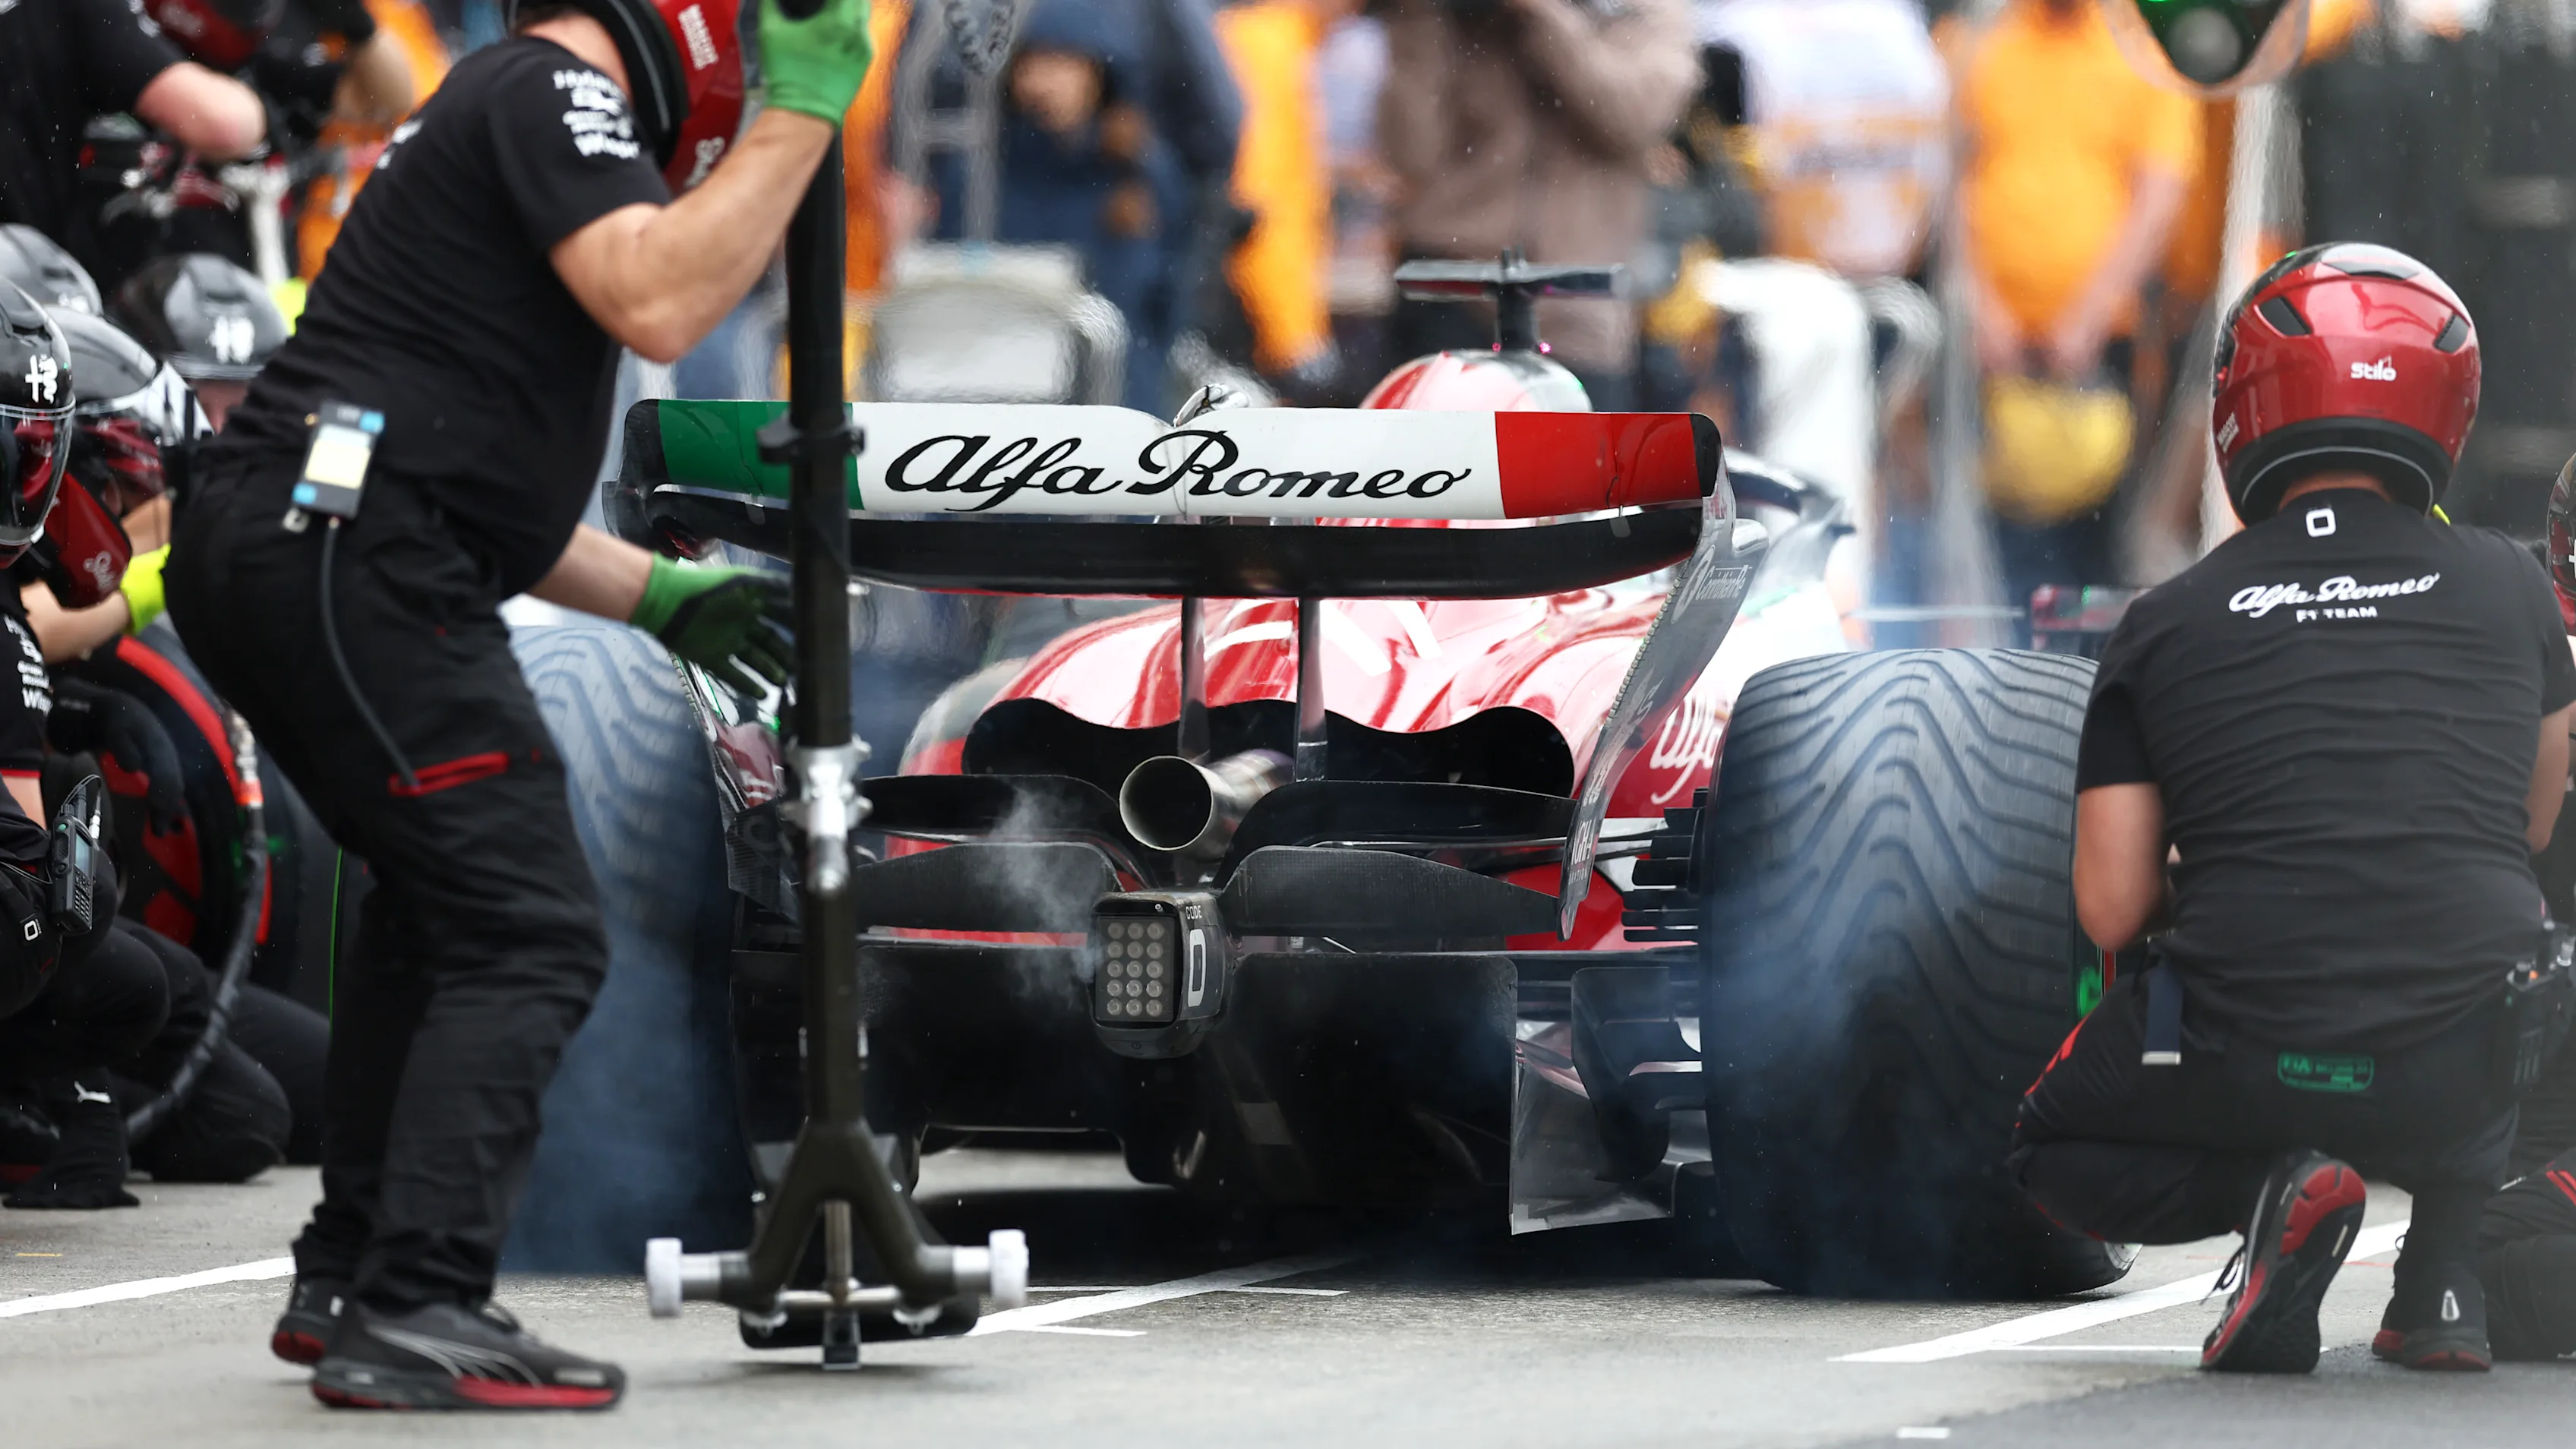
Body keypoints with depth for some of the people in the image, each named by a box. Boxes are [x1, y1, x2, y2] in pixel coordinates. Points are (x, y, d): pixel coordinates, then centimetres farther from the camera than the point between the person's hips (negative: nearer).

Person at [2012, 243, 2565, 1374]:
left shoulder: (2166, 623, 6)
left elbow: (2110, 912, 4)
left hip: (2243, 1059, -2)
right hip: (2467, 1061, 2)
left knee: (2058, 1153, 29)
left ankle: (2271, 1187, -3)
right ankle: (2444, 1277, 13)